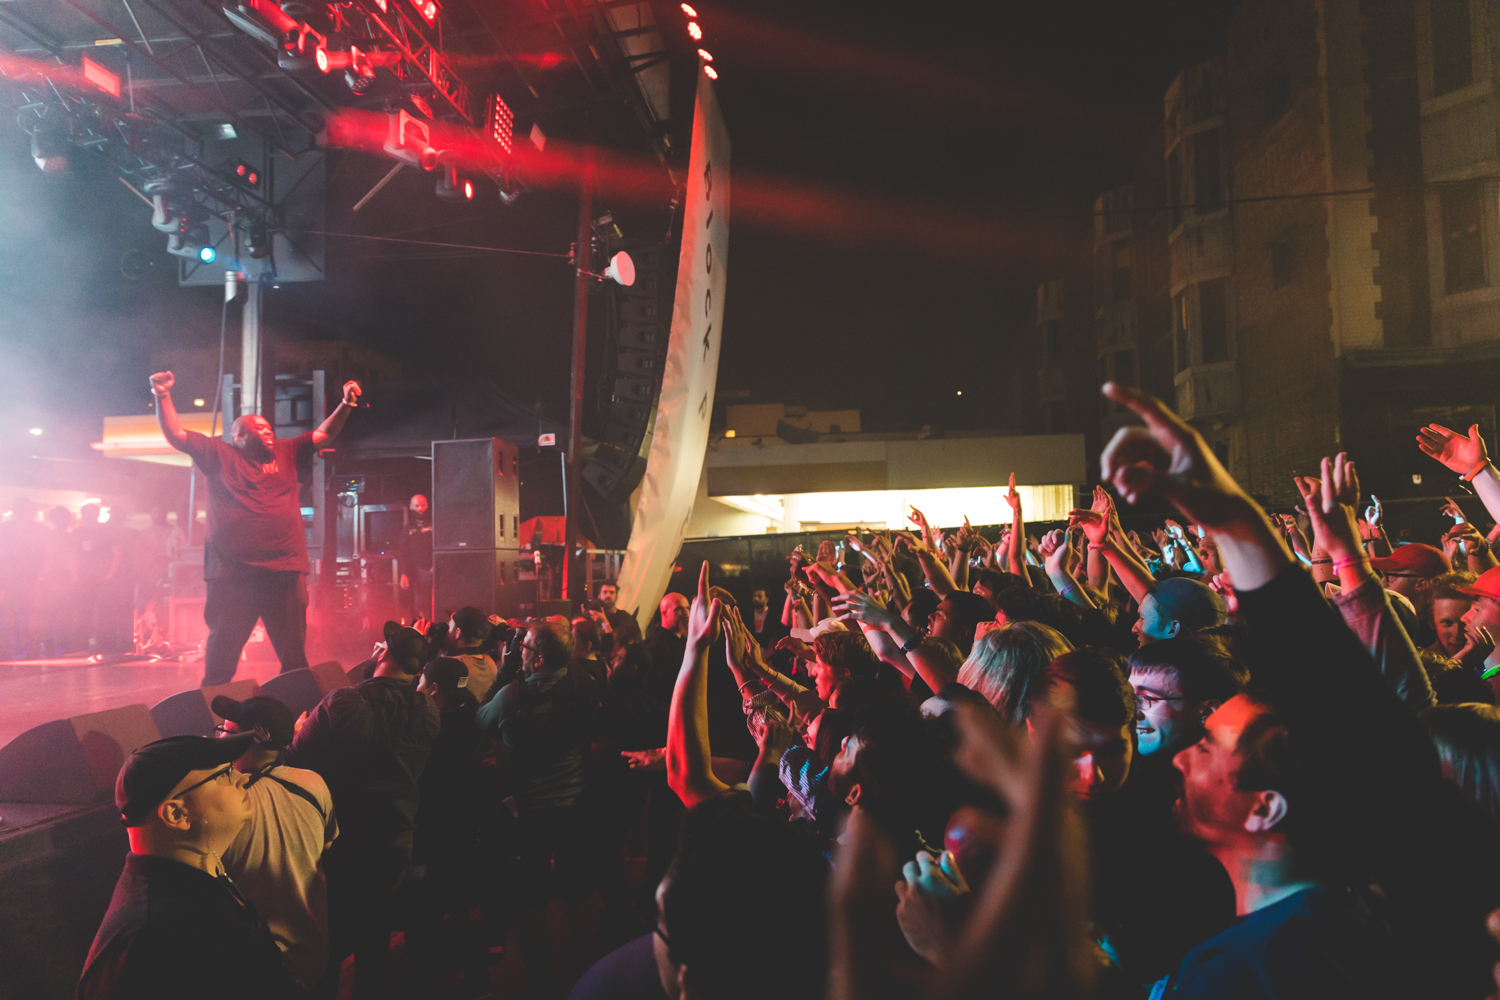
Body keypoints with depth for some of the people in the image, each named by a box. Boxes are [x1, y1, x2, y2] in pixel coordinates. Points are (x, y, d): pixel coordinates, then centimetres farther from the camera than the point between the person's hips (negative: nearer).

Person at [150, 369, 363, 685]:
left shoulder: (284, 453, 17)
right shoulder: (220, 454, 9)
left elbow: (323, 434, 17)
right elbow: (176, 434, 5)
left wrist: (346, 405, 4)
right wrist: (163, 396, -7)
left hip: (285, 570, 3)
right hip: (233, 573, -3)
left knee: (294, 654, 7)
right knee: (222, 653, 0)